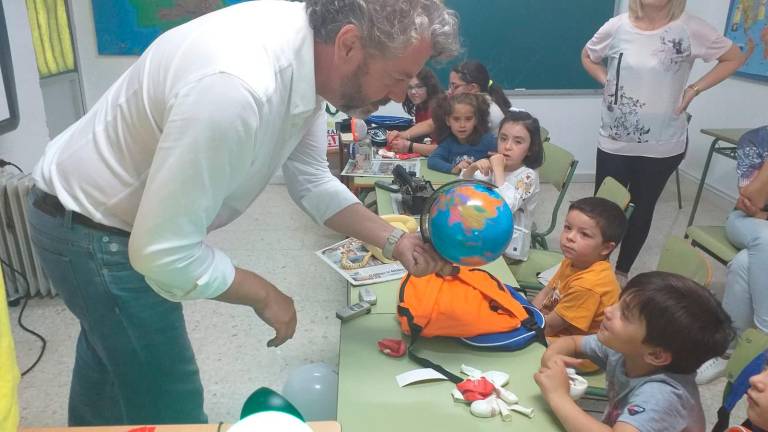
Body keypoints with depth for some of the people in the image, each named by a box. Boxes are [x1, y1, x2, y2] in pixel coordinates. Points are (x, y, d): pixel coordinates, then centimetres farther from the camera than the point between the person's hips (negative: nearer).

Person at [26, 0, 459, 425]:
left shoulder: (306, 52, -12)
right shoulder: (237, 86, -40)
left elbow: (311, 181, -2)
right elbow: (164, 254, -35)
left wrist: (392, 240, -11)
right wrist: (264, 295, -19)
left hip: (140, 217, 9)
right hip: (94, 231, -9)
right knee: (171, 406, 5)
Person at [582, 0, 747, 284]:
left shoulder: (690, 29, -9)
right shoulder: (617, 27, -6)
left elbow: (734, 58, 4)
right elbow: (588, 56, 14)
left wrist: (693, 90, -5)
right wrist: (608, 83, -1)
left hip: (663, 145, 0)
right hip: (614, 141, 1)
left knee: (642, 209, 13)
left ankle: (622, 272, 30)